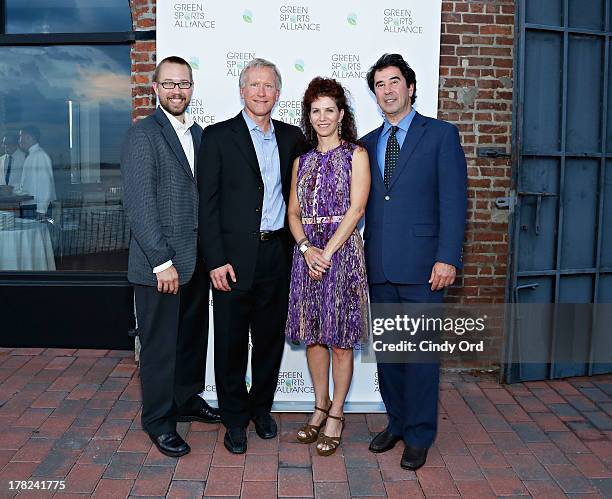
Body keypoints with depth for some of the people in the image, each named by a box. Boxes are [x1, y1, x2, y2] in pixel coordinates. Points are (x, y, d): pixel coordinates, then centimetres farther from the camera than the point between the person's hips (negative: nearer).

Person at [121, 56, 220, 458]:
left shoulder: (197, 133, 12)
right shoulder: (143, 135, -10)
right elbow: (140, 206, -16)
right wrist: (162, 262, -18)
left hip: (196, 259, 7)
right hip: (160, 263, -7)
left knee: (193, 337, 18)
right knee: (160, 344, 6)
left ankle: (187, 400, 37)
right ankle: (158, 419, 23)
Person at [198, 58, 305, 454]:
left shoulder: (291, 137, 10)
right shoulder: (218, 136, -2)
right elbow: (208, 202, -5)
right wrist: (216, 260, -11)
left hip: (277, 254, 4)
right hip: (234, 256, -3)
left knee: (270, 336, 13)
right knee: (231, 340, 6)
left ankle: (262, 407, 32)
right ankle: (235, 418, 23)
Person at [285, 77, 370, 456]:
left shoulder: (356, 154, 1)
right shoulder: (302, 159, 15)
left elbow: (356, 209, -9)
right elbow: (293, 212, 9)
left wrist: (327, 252, -15)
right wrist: (307, 248, -9)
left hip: (342, 251, -4)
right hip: (307, 252, 5)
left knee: (340, 338, 2)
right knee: (312, 335, 10)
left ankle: (336, 414, 16)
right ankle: (321, 407, 26)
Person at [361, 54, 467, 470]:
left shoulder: (441, 135, 1)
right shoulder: (368, 143, 15)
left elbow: (454, 199, -5)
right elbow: (363, 203, 13)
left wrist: (447, 258, -13)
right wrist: (363, 257, 5)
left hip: (421, 264, -5)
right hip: (378, 265, 5)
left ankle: (419, 435, 17)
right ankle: (396, 423, 29)